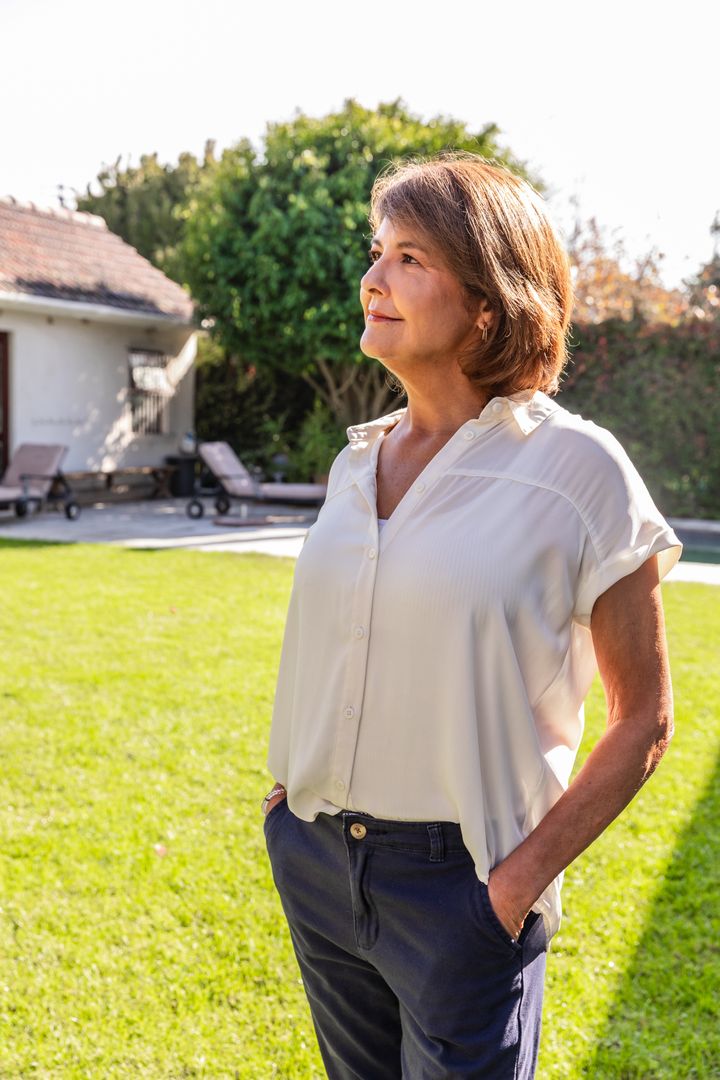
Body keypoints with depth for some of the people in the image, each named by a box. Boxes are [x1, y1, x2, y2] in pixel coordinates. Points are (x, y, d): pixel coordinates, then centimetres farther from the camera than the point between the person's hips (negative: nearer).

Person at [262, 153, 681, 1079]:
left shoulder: (575, 467, -13)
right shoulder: (358, 461, 4)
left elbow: (643, 717, -8)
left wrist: (526, 876, -13)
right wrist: (287, 789, 7)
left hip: (460, 884, -5)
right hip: (315, 862, 6)